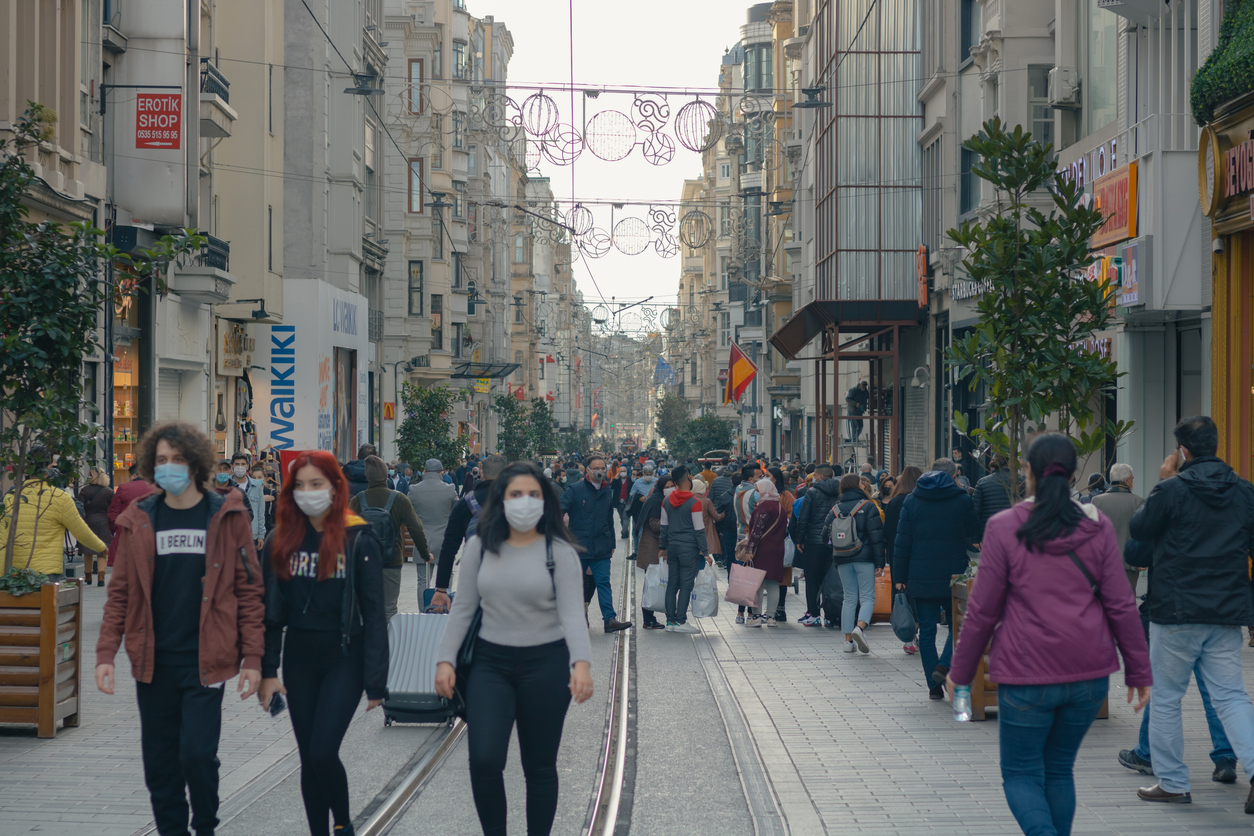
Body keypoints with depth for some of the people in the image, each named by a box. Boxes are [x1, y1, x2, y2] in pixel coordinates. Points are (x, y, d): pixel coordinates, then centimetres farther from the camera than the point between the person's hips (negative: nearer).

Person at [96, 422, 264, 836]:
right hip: (153, 662, 3)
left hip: (205, 661, -3)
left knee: (197, 752, -9)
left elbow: (249, 590, -1)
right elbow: (120, 592, 9)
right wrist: (106, 653, 0)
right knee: (159, 761, 8)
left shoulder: (226, 517, -1)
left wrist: (252, 657, -5)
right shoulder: (137, 521, 6)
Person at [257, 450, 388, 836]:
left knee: (323, 751, -12)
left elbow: (373, 614, -6)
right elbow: (271, 609, 7)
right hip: (299, 659, 4)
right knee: (309, 758, 8)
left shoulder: (359, 540, -8)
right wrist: (267, 671, 1)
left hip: (344, 659, -4)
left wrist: (375, 682, -8)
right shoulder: (281, 541, 4)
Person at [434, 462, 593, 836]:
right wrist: (445, 659, -1)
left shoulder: (559, 551, -7)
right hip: (490, 664, 2)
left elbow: (571, 612, -14)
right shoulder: (481, 546, 2)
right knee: (484, 759, -11)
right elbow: (463, 608, 7)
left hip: (545, 664, -2)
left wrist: (582, 663, -30)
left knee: (539, 766, 8)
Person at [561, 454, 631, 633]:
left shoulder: (607, 491, 12)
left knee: (603, 582, -5)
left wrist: (612, 544, 20)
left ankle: (610, 619, -11)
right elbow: (559, 511, -6)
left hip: (601, 548, 3)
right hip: (578, 545, -3)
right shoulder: (575, 489, -4)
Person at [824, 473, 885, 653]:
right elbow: (876, 536, -8)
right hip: (864, 558, -4)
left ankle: (848, 640, 6)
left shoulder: (835, 510, 7)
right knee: (867, 597, 0)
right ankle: (860, 628, -26)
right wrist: (879, 563, -7)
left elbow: (826, 536, 7)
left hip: (843, 560, 4)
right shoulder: (868, 506, -4)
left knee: (850, 598, 10)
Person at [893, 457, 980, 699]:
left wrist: (899, 577, 5)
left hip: (920, 578, 2)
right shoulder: (963, 500, 0)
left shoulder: (911, 501, 5)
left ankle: (934, 685, 5)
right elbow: (974, 535, 8)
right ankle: (944, 666, -12)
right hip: (954, 576, -1)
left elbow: (902, 542, 3)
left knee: (927, 630, 6)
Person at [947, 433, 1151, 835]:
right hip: (1089, 672, 4)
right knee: (1059, 770, 19)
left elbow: (983, 610, -4)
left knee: (1020, 774, 6)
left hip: (1027, 673, -3)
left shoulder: (1004, 528, -7)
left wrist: (961, 671, 7)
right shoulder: (1097, 527, 1)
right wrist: (1138, 670, 10)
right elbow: (1121, 606, 1)